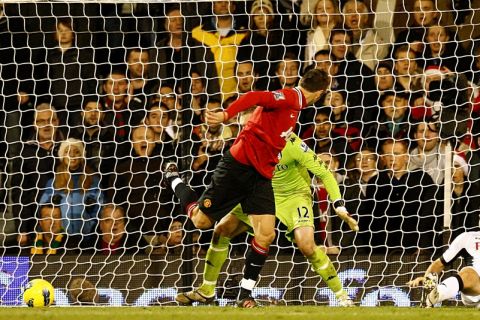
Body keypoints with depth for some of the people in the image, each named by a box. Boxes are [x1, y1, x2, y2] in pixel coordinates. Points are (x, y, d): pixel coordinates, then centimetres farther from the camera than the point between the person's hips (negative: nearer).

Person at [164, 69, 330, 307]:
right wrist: (225, 116, -42)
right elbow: (255, 98, -27)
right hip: (240, 164, -8)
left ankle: (245, 294, 2)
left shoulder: (295, 105, 17)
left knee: (266, 234, -8)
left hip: (261, 175, 8)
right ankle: (174, 179, 31)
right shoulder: (290, 97, -11)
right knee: (201, 220, 3)